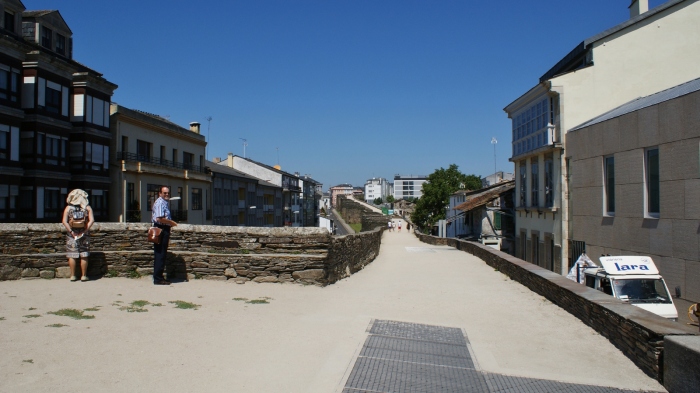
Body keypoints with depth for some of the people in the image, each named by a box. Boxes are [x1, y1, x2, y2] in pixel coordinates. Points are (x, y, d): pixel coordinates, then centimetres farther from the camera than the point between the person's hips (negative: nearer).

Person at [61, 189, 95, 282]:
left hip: (72, 234, 0)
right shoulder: (87, 208, 1)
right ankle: (83, 275, 8)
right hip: (84, 234, 0)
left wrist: (71, 231, -9)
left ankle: (73, 275, 8)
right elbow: (92, 220, -10)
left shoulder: (68, 208, 0)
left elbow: (64, 221, -10)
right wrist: (85, 231, -9)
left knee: (72, 256, 6)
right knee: (84, 256, 5)